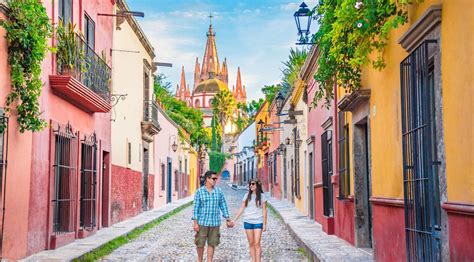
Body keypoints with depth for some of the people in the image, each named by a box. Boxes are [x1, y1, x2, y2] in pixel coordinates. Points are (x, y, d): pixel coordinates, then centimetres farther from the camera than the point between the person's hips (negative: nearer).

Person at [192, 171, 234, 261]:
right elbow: (196, 207, -4)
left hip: (215, 223, 2)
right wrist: (195, 223, -8)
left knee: (212, 244, 6)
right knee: (200, 243, 4)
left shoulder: (219, 191, 3)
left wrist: (228, 220, 6)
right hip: (202, 222, -2)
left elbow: (223, 206, 8)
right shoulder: (199, 191, -4)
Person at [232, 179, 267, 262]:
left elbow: (264, 210, 1)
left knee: (257, 243, -9)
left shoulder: (262, 196, 0)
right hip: (248, 222, 3)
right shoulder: (247, 195, 6)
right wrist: (234, 220, 4)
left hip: (258, 222, -3)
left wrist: (264, 224, -2)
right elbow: (242, 209, 9)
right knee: (251, 244, 6)